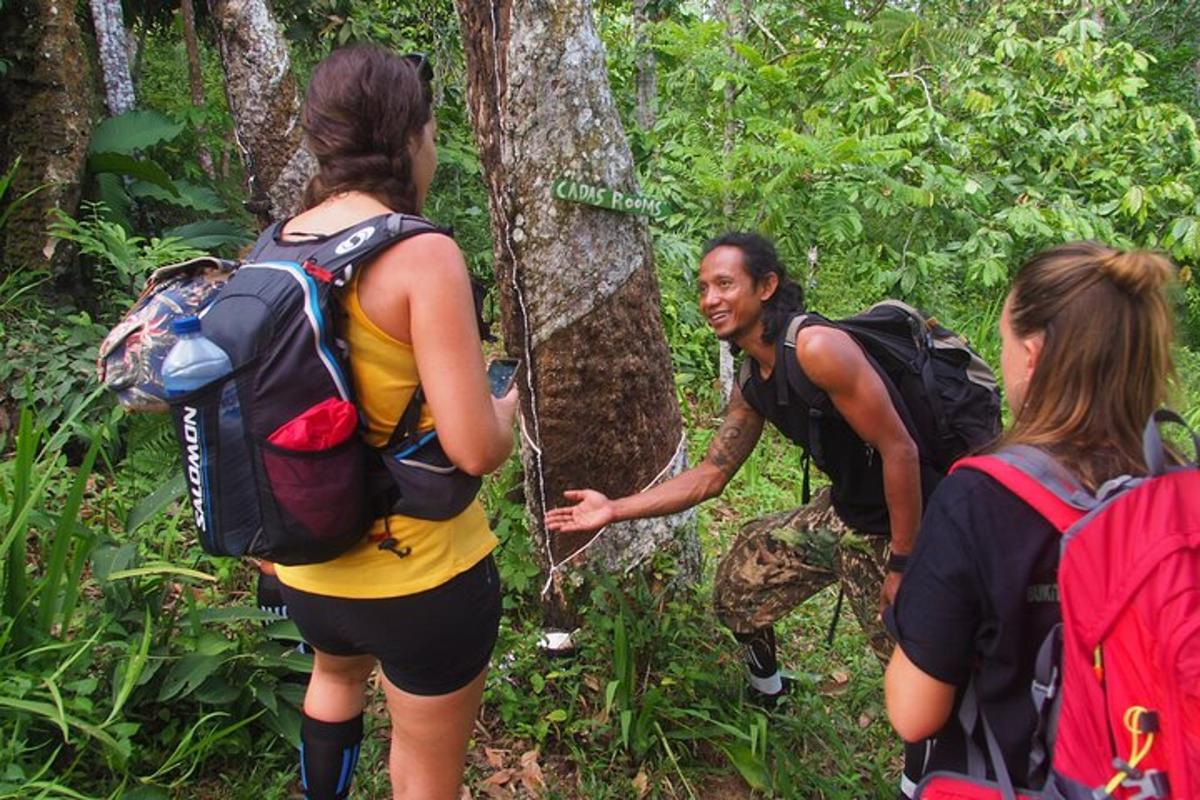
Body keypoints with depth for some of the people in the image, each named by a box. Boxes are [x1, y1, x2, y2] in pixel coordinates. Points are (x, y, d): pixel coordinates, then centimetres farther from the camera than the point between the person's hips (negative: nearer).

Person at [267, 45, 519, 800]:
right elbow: (476, 449, -26)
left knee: (337, 673, 39)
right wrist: (506, 404, -4)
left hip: (308, 570, 7)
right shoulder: (424, 255, -22)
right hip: (421, 575, -6)